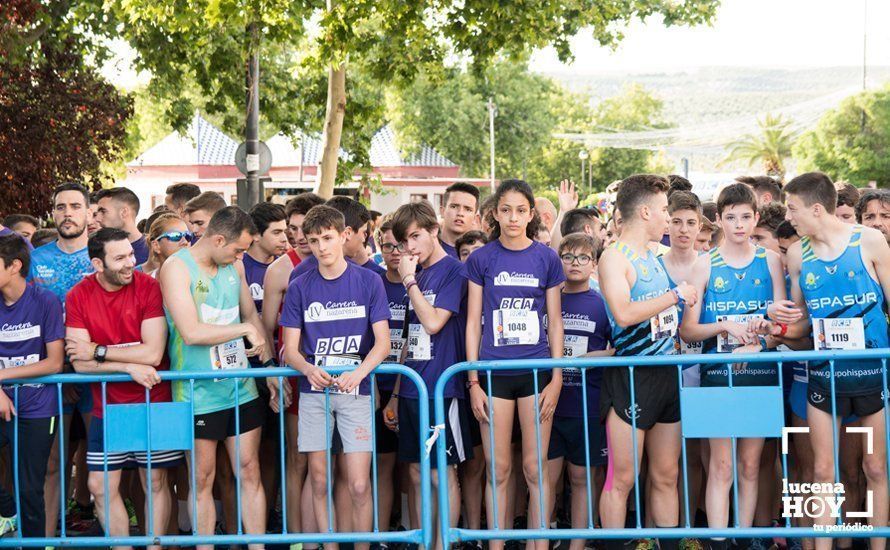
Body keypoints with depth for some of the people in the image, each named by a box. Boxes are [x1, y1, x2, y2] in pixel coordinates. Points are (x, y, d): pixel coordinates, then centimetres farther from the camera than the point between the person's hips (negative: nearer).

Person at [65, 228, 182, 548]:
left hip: (152, 404, -2)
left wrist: (97, 351, -15)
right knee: (101, 486, 4)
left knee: (155, 482, 6)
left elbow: (152, 354, -19)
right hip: (106, 407, 2)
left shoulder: (149, 288, -12)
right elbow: (79, 363, -11)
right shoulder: (78, 297, -6)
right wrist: (129, 366, -21)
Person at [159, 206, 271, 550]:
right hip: (198, 395, -5)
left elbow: (252, 315, 20)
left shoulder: (233, 265, 9)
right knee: (202, 479, 3)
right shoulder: (177, 268, -11)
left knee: (250, 473, 7)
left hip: (241, 389, 6)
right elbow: (191, 332, -21)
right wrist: (245, 329, -12)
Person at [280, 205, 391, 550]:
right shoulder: (300, 288, 4)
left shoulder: (368, 281, 0)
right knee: (319, 481, 5)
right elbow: (290, 348, 3)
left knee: (359, 485, -7)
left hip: (355, 391, -2)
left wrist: (359, 372, -21)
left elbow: (382, 342, -2)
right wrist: (309, 369, -19)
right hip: (313, 392, 2)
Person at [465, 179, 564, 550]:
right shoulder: (481, 259, 2)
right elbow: (473, 322, 4)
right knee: (498, 470, 3)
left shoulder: (546, 258, 3)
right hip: (494, 373, 0)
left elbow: (555, 322, 6)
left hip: (536, 371, 0)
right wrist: (473, 381, -2)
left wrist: (557, 378, 0)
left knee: (536, 468, 2)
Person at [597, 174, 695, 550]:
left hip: (667, 374, 8)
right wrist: (676, 295, -16)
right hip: (631, 378, -8)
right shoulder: (614, 257, -9)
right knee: (622, 479, -4)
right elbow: (624, 313, -25)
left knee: (666, 476, 10)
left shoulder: (653, 256, 15)